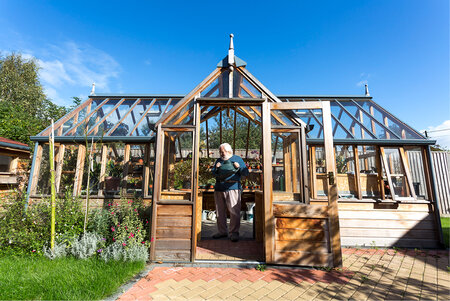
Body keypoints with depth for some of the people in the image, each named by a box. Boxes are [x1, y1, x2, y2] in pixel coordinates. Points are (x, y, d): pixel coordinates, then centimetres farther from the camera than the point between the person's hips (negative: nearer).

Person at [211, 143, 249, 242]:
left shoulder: (237, 159, 7)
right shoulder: (219, 160, 20)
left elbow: (246, 173, 3)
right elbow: (213, 173, 19)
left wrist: (239, 167, -15)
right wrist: (216, 168, -1)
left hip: (232, 188, -5)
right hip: (219, 188, 5)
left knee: (234, 211, -6)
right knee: (220, 211, 9)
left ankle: (234, 233, 6)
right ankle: (222, 231, 22)